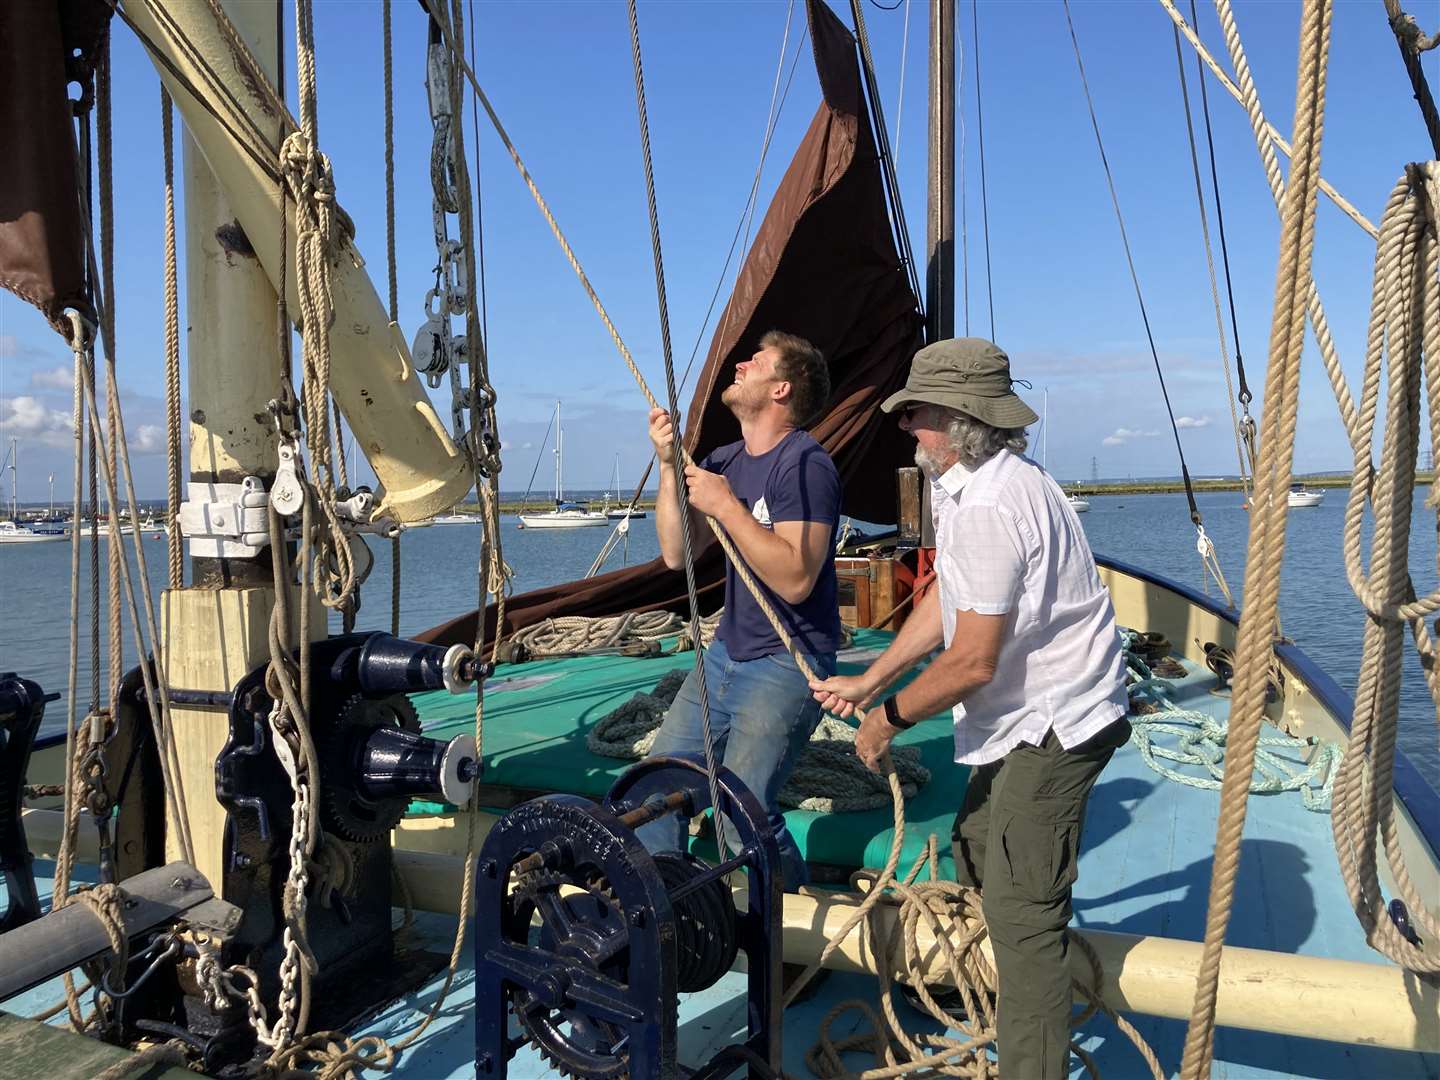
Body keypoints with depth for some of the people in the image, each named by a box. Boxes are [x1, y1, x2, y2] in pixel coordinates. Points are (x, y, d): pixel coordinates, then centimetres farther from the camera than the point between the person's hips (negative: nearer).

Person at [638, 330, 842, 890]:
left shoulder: (805, 464, -17)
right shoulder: (723, 461, 9)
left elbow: (795, 579, -26)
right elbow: (676, 553, 3)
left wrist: (726, 505, -24)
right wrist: (669, 466, -6)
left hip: (785, 665, -8)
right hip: (727, 653, 8)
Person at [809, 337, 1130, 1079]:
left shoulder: (991, 505, -26)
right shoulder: (963, 486, 8)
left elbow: (972, 662, -25)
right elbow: (944, 600, 14)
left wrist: (890, 717, -11)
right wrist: (867, 683, 14)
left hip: (1052, 724, -11)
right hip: (1024, 715, 11)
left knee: (1019, 914, -7)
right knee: (975, 862, 22)